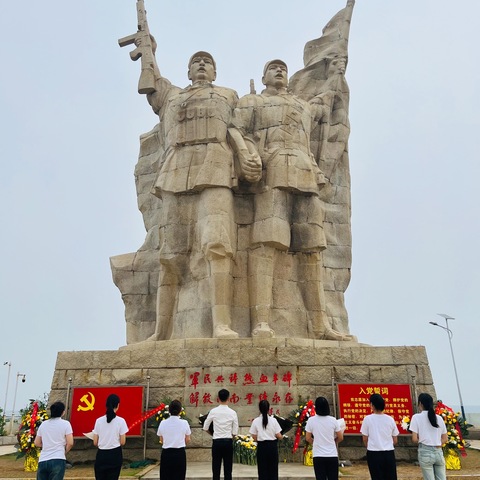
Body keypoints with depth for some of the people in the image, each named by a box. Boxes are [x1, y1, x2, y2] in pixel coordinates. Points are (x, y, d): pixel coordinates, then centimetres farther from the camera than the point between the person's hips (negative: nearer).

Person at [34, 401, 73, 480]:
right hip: (58, 460, -4)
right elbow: (70, 443, -6)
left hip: (42, 461, 4)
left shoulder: (43, 424, 12)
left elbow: (37, 444, 14)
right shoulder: (65, 423, -1)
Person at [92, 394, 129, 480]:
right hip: (115, 455, -2)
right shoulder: (120, 421, -8)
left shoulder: (99, 421, -1)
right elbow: (122, 442, -5)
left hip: (101, 455, 2)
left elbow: (95, 443, 1)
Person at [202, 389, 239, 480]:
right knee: (228, 470, 6)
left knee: (216, 469, 6)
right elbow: (235, 432, -3)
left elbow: (205, 428, 4)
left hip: (217, 442, 0)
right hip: (228, 442, 0)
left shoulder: (213, 411, -5)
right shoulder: (232, 412, -5)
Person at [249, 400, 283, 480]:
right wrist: (282, 436, 17)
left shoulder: (256, 421, -6)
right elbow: (278, 436, -5)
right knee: (273, 470, 9)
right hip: (272, 445, 0)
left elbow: (254, 437, -3)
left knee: (262, 470, 8)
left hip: (261, 446, 0)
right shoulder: (273, 420, -6)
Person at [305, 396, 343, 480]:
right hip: (332, 456, 1)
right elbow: (340, 438, 4)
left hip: (318, 456, -1)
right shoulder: (333, 420, -5)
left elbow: (308, 438, 2)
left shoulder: (311, 420, -6)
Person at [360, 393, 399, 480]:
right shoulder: (390, 419, 2)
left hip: (374, 454, -3)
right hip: (389, 453, 3)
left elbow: (365, 439, -1)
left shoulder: (368, 419, -7)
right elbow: (395, 441, 8)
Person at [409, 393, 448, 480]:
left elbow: (414, 439, -9)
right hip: (439, 452, 4)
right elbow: (445, 439, 10)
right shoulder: (439, 418, 8)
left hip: (425, 452, -4)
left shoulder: (417, 417, -5)